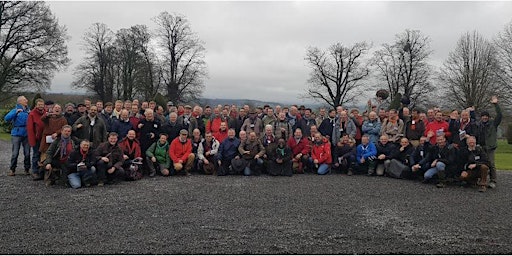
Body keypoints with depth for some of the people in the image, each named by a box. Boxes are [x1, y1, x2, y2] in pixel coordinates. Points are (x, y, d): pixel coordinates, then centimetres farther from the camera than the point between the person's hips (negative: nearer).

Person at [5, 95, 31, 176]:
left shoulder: (28, 111, 10)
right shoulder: (15, 110, 1)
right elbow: (7, 118, -12)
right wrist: (16, 112, -20)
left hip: (27, 134, 3)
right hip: (17, 134, -3)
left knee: (27, 153, 4)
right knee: (15, 153, -2)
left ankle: (27, 169, 13)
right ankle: (12, 169, 8)